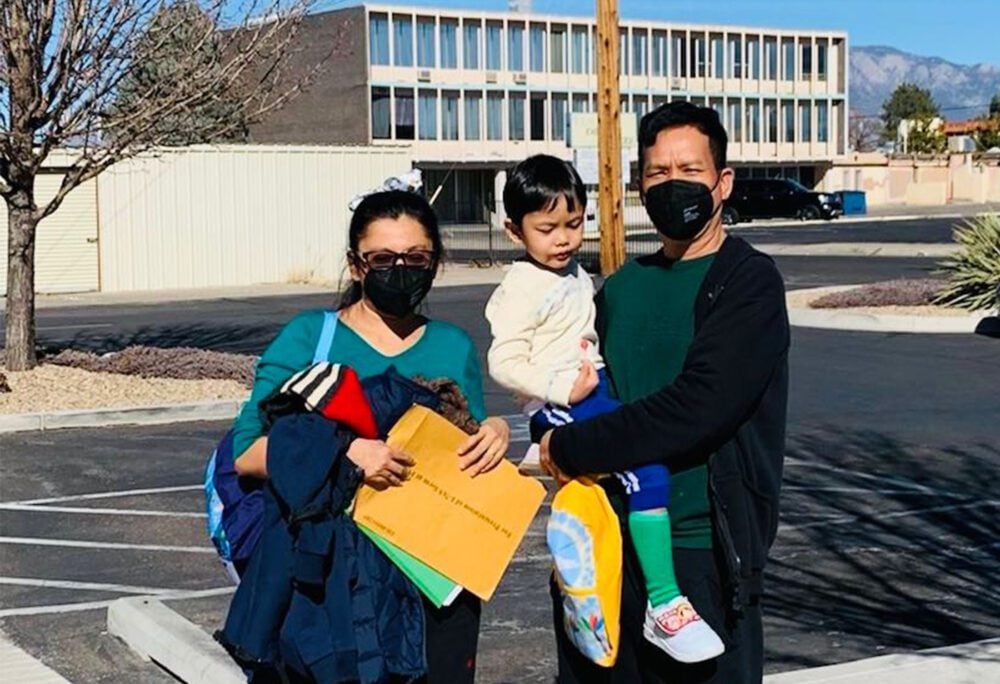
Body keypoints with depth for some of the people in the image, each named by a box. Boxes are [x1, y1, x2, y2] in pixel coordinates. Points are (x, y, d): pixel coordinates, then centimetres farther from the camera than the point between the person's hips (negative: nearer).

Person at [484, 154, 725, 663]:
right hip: (560, 407, -10)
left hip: (593, 389, 10)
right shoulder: (521, 291, -11)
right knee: (646, 469, -26)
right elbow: (504, 363, -18)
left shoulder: (576, 274, 16)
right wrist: (564, 388, -24)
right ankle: (664, 607, -26)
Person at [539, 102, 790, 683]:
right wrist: (557, 441, -7)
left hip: (705, 549, -6)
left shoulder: (749, 282, -8)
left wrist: (571, 448, -14)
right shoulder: (623, 287, 13)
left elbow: (695, 408, -20)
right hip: (613, 542, 6)